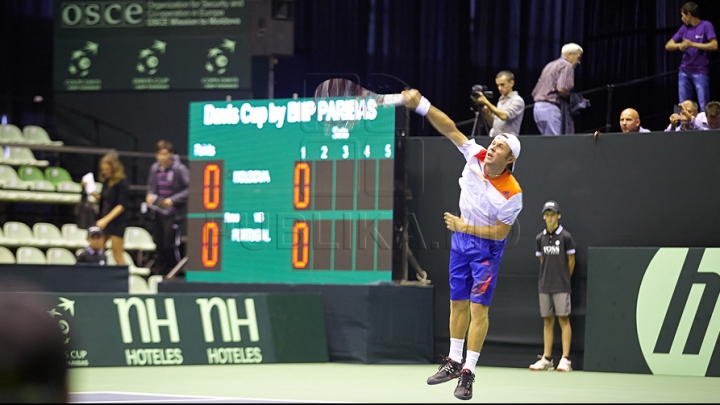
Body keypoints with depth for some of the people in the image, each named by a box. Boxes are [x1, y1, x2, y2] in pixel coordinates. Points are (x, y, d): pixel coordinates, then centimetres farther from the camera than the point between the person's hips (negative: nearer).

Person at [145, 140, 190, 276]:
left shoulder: (179, 169, -11)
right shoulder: (154, 169, 6)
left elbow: (189, 189, -10)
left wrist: (173, 200, -17)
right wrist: (150, 195, 0)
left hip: (173, 213, -6)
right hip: (158, 212, 6)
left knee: (170, 245, -7)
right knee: (159, 245, 9)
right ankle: (164, 272, 21)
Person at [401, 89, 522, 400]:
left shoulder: (512, 193, -24)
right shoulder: (476, 157, -12)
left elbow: (500, 232, -18)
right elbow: (450, 129, -13)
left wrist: (465, 227, -21)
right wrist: (421, 105, -23)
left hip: (487, 246, -6)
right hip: (460, 238, 6)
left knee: (478, 307, -8)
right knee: (458, 302, 13)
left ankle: (468, 373, -5)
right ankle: (454, 362, 25)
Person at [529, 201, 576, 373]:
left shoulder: (565, 236, -4)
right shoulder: (540, 238, 8)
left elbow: (571, 262, 2)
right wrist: (548, 278, 13)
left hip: (561, 287, -4)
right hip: (545, 286, 4)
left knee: (563, 319, -6)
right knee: (547, 321, 6)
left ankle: (565, 359, -8)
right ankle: (547, 359, 8)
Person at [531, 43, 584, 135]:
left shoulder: (549, 66, 25)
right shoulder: (567, 66, -3)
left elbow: (534, 93, 23)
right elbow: (561, 88, -19)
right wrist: (573, 98, -4)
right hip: (552, 108, -9)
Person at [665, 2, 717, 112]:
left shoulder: (706, 26, -5)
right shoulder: (684, 28, 11)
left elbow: (714, 45, -16)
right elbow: (668, 46, 11)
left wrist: (692, 44, -16)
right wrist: (680, 45, -11)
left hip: (700, 72, -6)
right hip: (684, 72, 6)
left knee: (703, 107, -8)